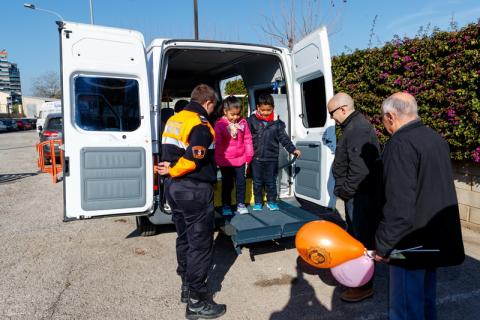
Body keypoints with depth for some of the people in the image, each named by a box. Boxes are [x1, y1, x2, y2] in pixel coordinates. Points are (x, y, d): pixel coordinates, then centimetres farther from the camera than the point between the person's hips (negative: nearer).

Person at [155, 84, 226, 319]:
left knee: (184, 239, 20)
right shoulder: (201, 125, -16)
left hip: (174, 187, 9)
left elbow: (168, 152, 14)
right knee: (200, 244, 1)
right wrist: (171, 170, -10)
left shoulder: (174, 119, 13)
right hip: (195, 191, -9)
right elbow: (193, 160, -24)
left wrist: (170, 169, -2)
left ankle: (187, 287, 34)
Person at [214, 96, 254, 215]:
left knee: (241, 182, 10)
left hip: (240, 159, 2)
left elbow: (247, 139, 5)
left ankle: (241, 204, 25)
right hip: (225, 160, -2)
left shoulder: (243, 122, -2)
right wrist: (218, 158, -12)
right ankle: (226, 206, 23)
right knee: (227, 184, 10)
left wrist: (249, 154, 6)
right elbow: (217, 142, -10)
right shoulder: (220, 124, -12)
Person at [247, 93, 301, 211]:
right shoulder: (252, 120, -2)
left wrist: (293, 149, -8)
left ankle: (271, 201, 27)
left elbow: (284, 138, 2)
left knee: (271, 181, 11)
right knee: (257, 182, 11)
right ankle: (258, 202, 25)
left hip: (271, 158, 0)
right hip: (256, 158, 0)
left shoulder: (277, 123, -1)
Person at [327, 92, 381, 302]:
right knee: (354, 235, 22)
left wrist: (346, 191, -17)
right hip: (356, 195, 11)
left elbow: (360, 168, -28)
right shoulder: (354, 126, 14)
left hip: (361, 196, -11)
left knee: (362, 239, 1)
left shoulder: (358, 129, -21)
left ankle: (364, 286, 15)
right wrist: (345, 190, 17)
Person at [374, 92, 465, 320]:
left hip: (412, 244, -9)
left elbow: (399, 204, -26)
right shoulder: (436, 139, 9)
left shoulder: (400, 144, -20)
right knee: (425, 301, 24)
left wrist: (383, 245, -15)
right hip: (435, 239, 9)